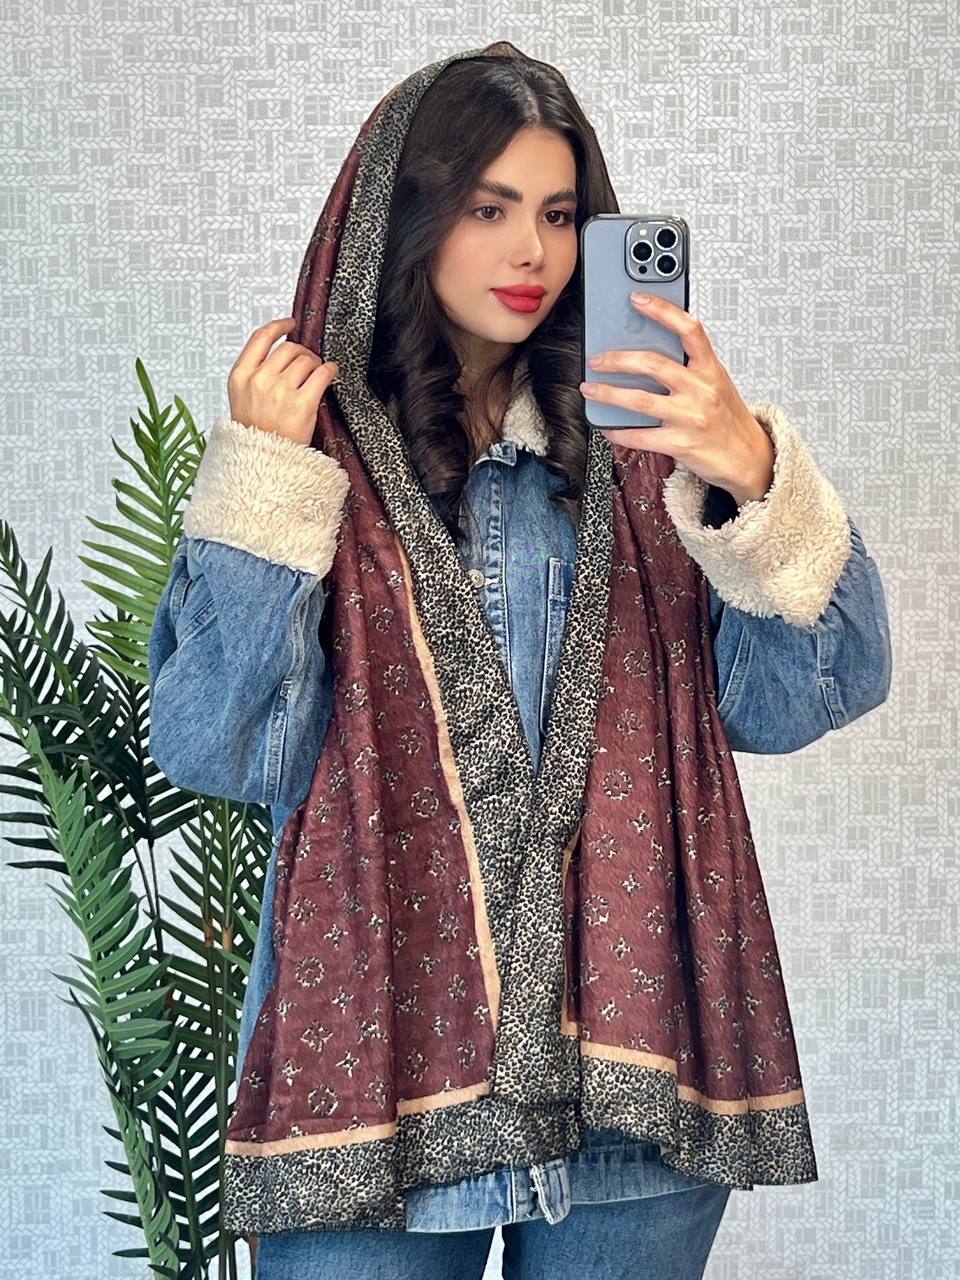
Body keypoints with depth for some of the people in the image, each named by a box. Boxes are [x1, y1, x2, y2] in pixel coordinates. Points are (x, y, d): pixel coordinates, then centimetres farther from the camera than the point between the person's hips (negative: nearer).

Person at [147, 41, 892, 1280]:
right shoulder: (315, 450, 3)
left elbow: (813, 692, -4)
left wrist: (754, 482, -19)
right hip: (378, 1066, -1)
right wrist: (262, 485, -13)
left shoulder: (634, 450, 6)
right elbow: (224, 753, -6)